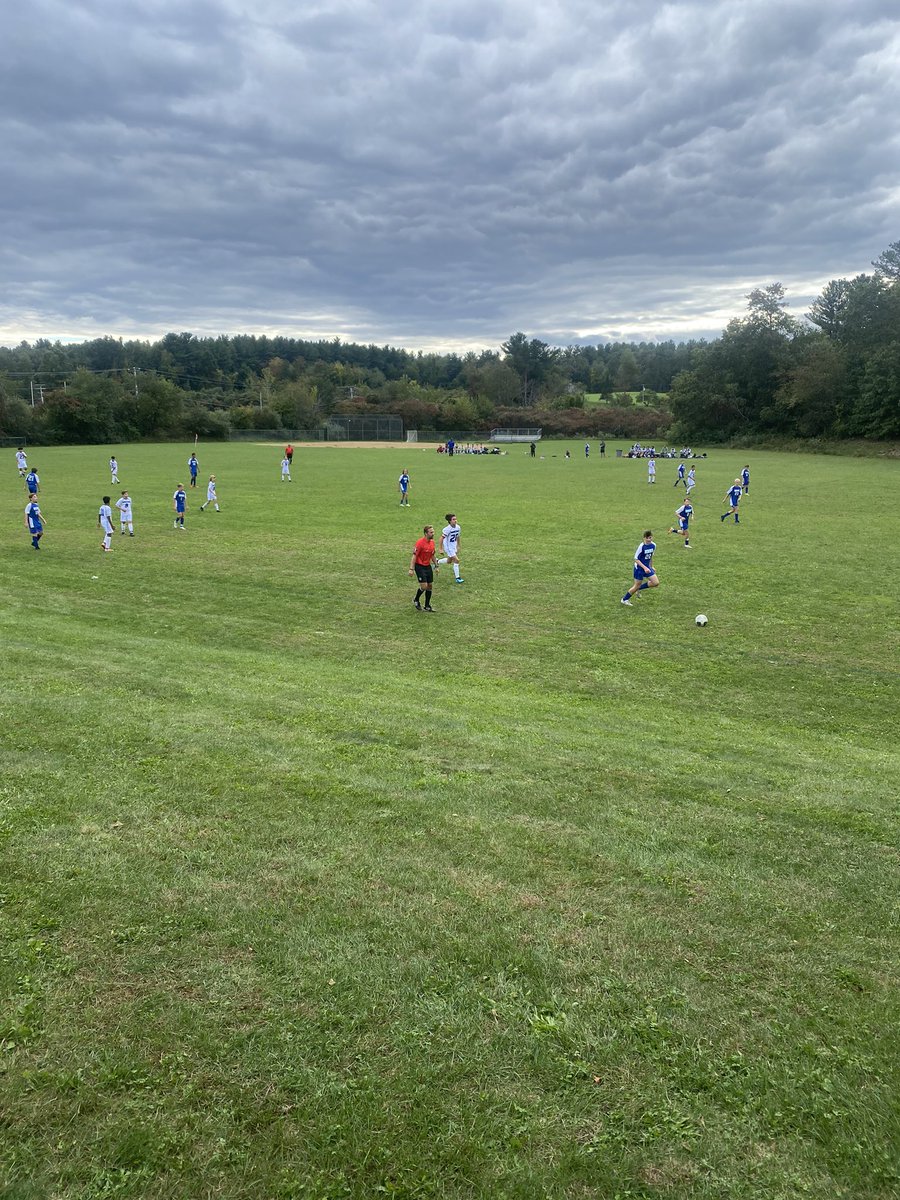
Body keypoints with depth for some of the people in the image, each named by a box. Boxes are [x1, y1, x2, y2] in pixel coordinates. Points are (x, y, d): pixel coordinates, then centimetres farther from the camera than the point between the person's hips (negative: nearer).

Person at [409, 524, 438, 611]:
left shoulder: (432, 542, 5)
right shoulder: (420, 542, -18)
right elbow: (414, 556, -18)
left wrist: (436, 566, 18)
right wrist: (411, 569, -22)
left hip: (428, 566, 7)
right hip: (419, 566, -7)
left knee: (430, 586, 6)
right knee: (424, 586, -11)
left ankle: (427, 606, 16)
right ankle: (416, 600, 16)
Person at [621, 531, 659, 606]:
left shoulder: (653, 545, -4)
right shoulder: (641, 546, -24)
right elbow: (636, 559, -20)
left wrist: (651, 567, 19)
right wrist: (644, 568, -26)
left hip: (647, 567, 6)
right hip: (639, 568, -6)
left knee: (656, 583, -1)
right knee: (637, 585, 3)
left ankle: (640, 588, 21)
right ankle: (624, 599, 23)